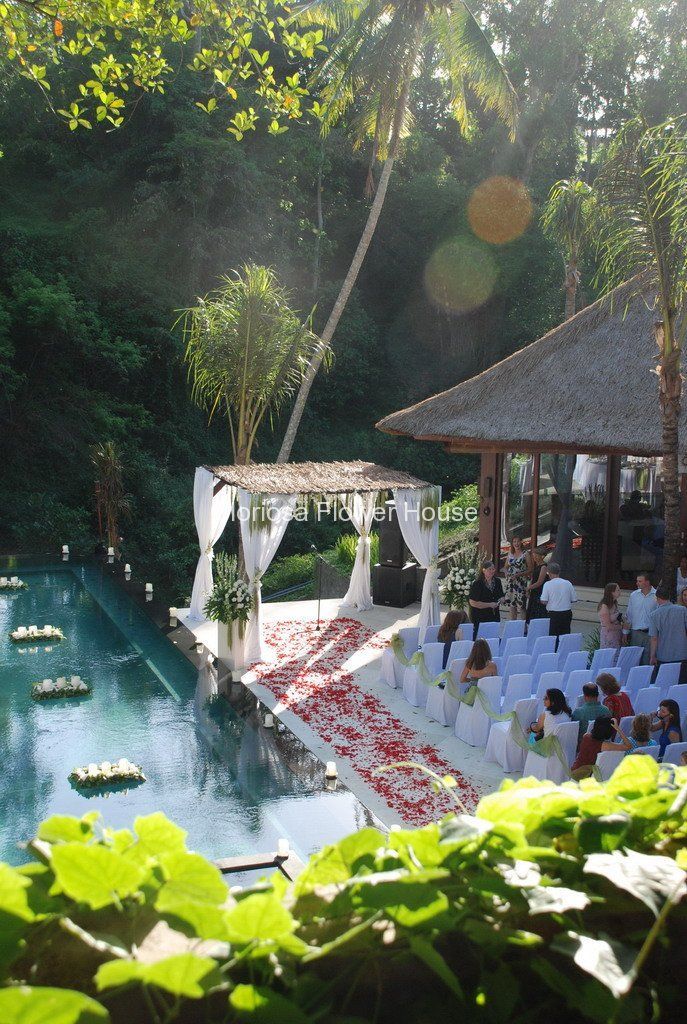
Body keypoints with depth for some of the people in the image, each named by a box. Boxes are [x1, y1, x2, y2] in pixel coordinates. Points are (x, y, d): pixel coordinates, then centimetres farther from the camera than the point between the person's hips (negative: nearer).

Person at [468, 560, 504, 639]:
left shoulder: (497, 581, 6)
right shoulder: (477, 584, -14)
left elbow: (501, 596, 19)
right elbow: (473, 603, -15)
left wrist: (499, 601, -5)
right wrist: (489, 605, -16)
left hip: (494, 616, 6)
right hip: (480, 618, -6)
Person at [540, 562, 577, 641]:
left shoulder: (547, 584, -7)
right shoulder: (568, 583, 1)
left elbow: (543, 601, -11)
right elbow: (574, 599, 5)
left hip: (553, 614, -3)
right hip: (567, 613, 3)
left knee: (553, 636, 3)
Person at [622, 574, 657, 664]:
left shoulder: (656, 595, -5)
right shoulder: (633, 595, 5)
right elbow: (628, 615, 11)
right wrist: (625, 632, 9)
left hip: (650, 633, -3)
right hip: (636, 632, 3)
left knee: (648, 660, 2)